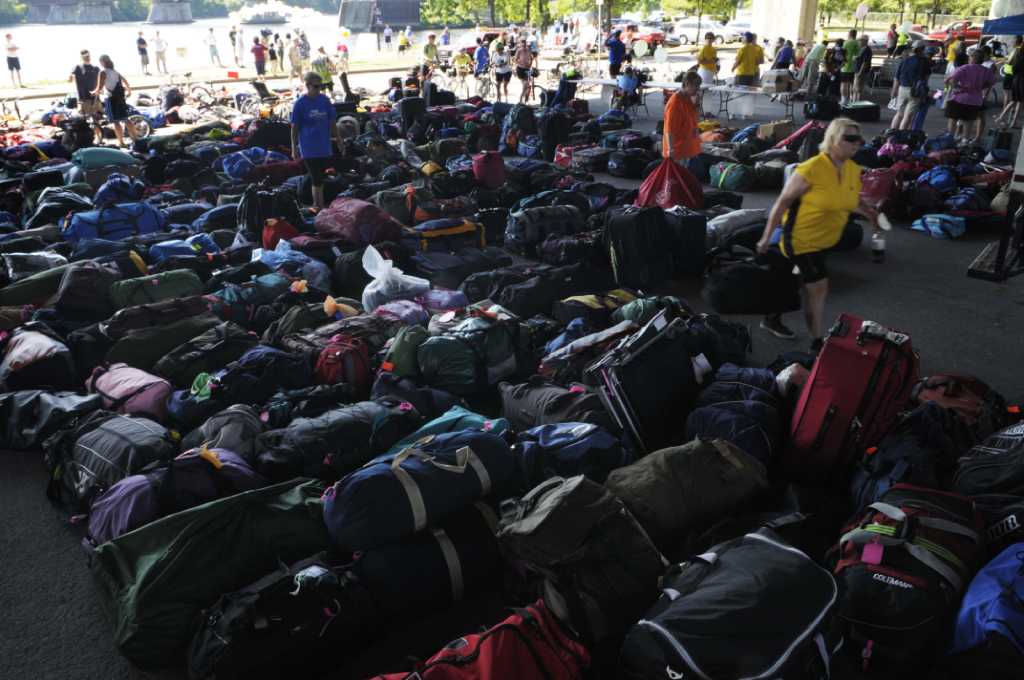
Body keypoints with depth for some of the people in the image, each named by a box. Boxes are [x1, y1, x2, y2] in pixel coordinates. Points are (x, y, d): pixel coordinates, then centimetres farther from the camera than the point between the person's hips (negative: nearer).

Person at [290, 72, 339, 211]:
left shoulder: (324, 100, 3)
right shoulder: (300, 103, -7)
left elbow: (332, 122, 10)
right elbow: (294, 127, -3)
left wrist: (337, 139, 10)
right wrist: (294, 148, -3)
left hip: (325, 147, 4)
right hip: (309, 148, -4)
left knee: (320, 179, 14)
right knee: (316, 180, -6)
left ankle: (317, 205, 28)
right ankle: (319, 206, -1)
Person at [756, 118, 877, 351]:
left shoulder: (854, 170, -1)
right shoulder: (812, 169, -23)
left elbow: (852, 200, 17)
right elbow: (783, 202, -17)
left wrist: (869, 212, -4)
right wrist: (767, 237, -15)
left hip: (824, 240, 7)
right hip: (801, 238, -7)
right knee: (818, 287, -6)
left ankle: (772, 319, 40)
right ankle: (817, 343, 6)